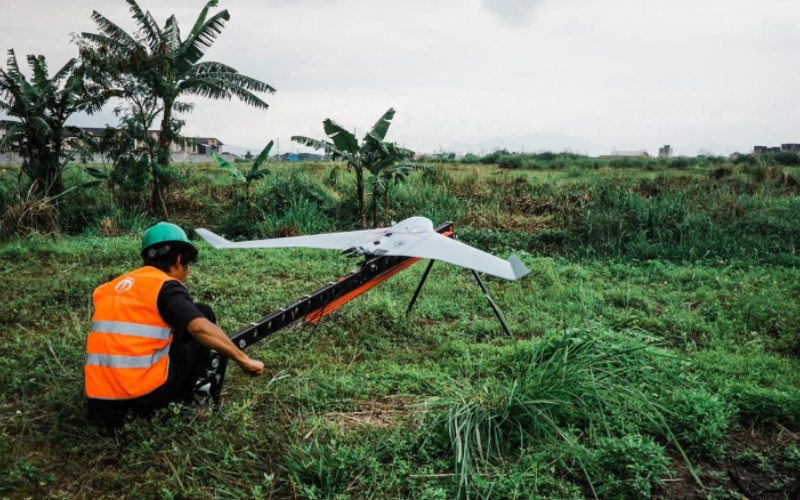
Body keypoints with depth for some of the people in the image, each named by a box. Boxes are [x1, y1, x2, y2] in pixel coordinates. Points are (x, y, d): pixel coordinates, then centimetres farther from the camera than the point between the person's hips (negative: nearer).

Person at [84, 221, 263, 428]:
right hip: (147, 394, -6)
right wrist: (244, 360, -14)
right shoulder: (166, 286, -5)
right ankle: (181, 399, 15)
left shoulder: (110, 288, 16)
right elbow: (200, 328, -20)